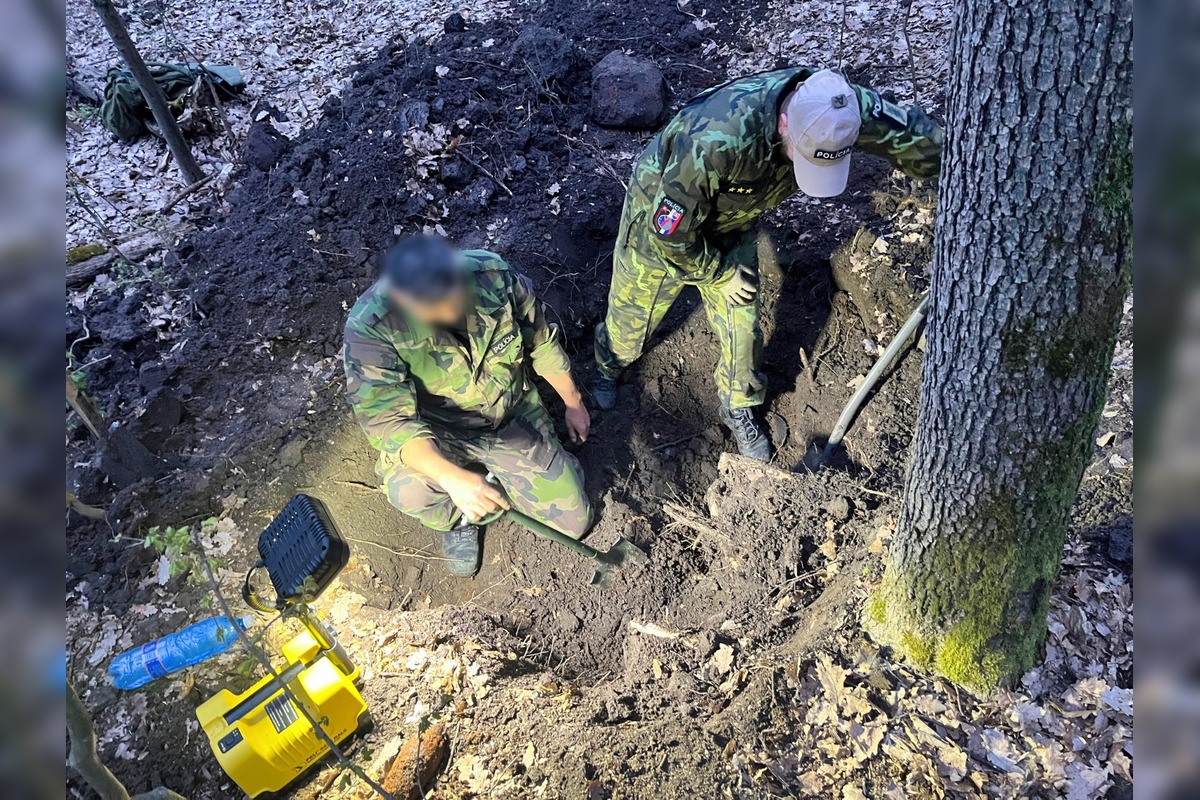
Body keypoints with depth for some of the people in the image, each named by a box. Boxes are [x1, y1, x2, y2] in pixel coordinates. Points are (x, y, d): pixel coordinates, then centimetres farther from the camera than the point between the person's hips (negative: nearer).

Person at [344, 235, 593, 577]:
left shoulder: (495, 276, -23)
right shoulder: (370, 327, -31)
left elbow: (541, 341, -5)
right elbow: (386, 417, -37)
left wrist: (573, 403, 8)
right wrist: (453, 478, -53)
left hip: (514, 419, 2)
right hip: (438, 432, -2)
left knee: (574, 523, -1)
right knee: (408, 493, -35)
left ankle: (501, 474, 29)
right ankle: (457, 519, 5)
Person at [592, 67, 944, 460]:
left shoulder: (840, 107, -29)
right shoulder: (718, 140, -45)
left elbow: (912, 133, -12)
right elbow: (670, 229, -32)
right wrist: (720, 274, -17)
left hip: (729, 224, 4)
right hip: (662, 218, -4)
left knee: (742, 327, 10)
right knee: (633, 317, 17)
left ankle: (738, 406, 38)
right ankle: (608, 367, 51)